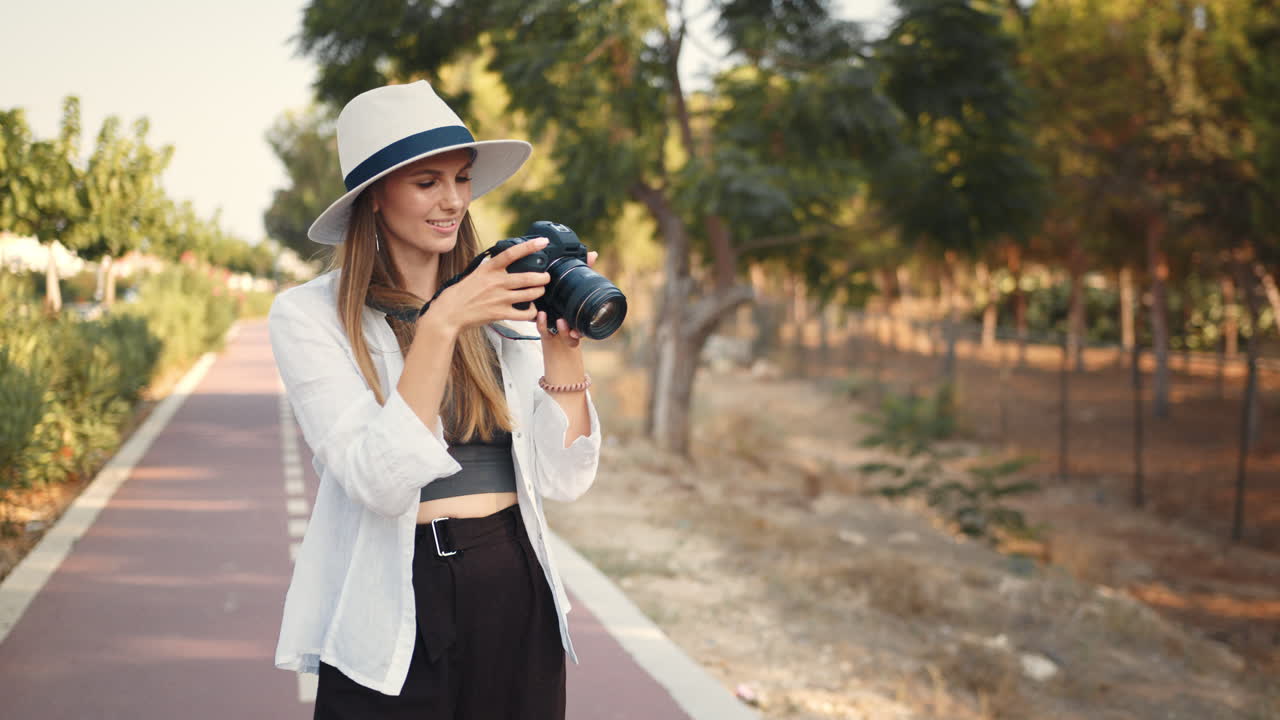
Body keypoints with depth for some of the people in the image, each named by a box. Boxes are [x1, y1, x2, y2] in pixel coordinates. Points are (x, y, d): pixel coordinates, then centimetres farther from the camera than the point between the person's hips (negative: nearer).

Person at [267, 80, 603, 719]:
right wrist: (440, 326, -23)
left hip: (520, 603, 4)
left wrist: (563, 347, -10)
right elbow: (379, 484, -19)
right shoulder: (307, 316, -6)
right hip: (395, 621, -4)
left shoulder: (504, 305, 4)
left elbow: (564, 480, 0)